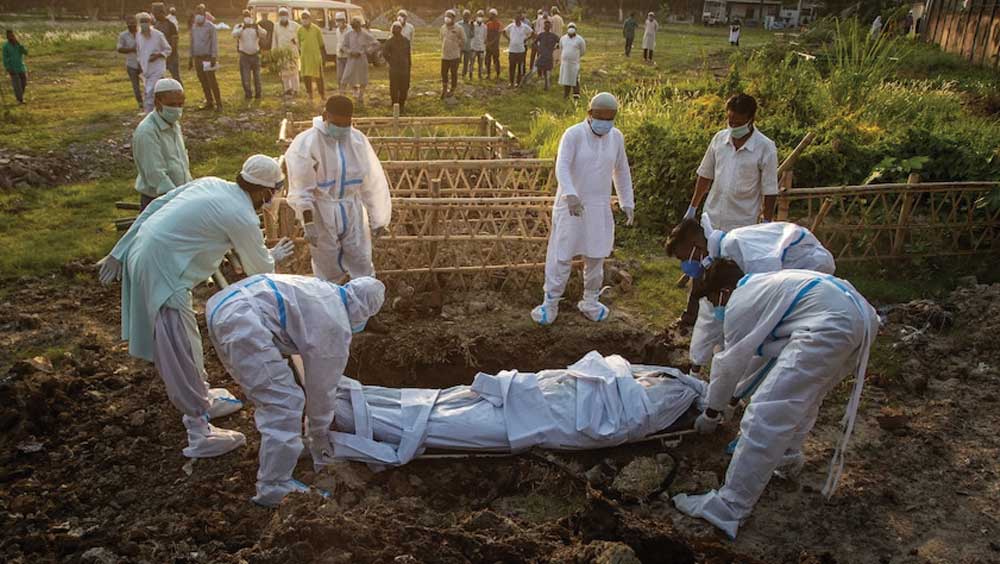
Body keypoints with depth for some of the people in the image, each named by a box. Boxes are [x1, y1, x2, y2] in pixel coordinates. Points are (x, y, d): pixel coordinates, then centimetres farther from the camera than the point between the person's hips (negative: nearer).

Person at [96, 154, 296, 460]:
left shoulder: (209, 183, 9)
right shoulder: (243, 218, -13)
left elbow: (155, 206, 11)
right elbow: (259, 269, 2)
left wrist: (118, 253, 16)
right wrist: (274, 257, 26)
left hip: (140, 253, 9)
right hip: (161, 272, -9)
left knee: (186, 337, 21)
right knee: (181, 351, -4)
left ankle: (202, 398, 38)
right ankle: (199, 433, 3)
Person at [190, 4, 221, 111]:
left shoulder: (211, 27, -6)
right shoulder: (193, 27, 12)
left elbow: (214, 43, -10)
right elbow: (192, 43, 17)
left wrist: (214, 57, -18)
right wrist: (191, 59, 15)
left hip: (207, 57, -6)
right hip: (197, 58, 6)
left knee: (212, 81, -9)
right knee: (203, 82, 7)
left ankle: (218, 104, -6)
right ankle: (209, 103, 13)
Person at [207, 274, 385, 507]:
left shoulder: (326, 291, 23)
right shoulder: (336, 327, -2)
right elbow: (322, 385, 8)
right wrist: (319, 434, 23)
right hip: (242, 324, -10)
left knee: (269, 393, 25)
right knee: (284, 405, -4)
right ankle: (273, 491, 2)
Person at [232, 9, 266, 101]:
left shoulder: (256, 27, 6)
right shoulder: (239, 26, 1)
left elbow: (264, 33, -13)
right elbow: (234, 34, -20)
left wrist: (257, 27, -31)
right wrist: (243, 28, -32)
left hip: (255, 55, 1)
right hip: (244, 55, -1)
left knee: (257, 75, 5)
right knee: (245, 76, -3)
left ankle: (258, 93, 15)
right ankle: (247, 94, 6)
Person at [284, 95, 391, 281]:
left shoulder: (358, 140, -4)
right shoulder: (306, 143, -15)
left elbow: (373, 182, 2)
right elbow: (301, 190, -14)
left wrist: (377, 218, 5)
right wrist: (308, 223, -20)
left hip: (352, 211, 3)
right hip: (321, 214, -3)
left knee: (362, 263, 8)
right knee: (328, 269, 8)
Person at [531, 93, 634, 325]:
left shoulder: (616, 137, 0)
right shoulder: (573, 135, -15)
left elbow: (621, 171, 11)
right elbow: (562, 168, -28)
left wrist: (627, 203, 9)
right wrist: (571, 195, -45)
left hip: (599, 207, 4)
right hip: (571, 205, -4)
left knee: (595, 257, 13)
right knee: (562, 255, 1)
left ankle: (590, 302, 30)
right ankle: (550, 303, 14)